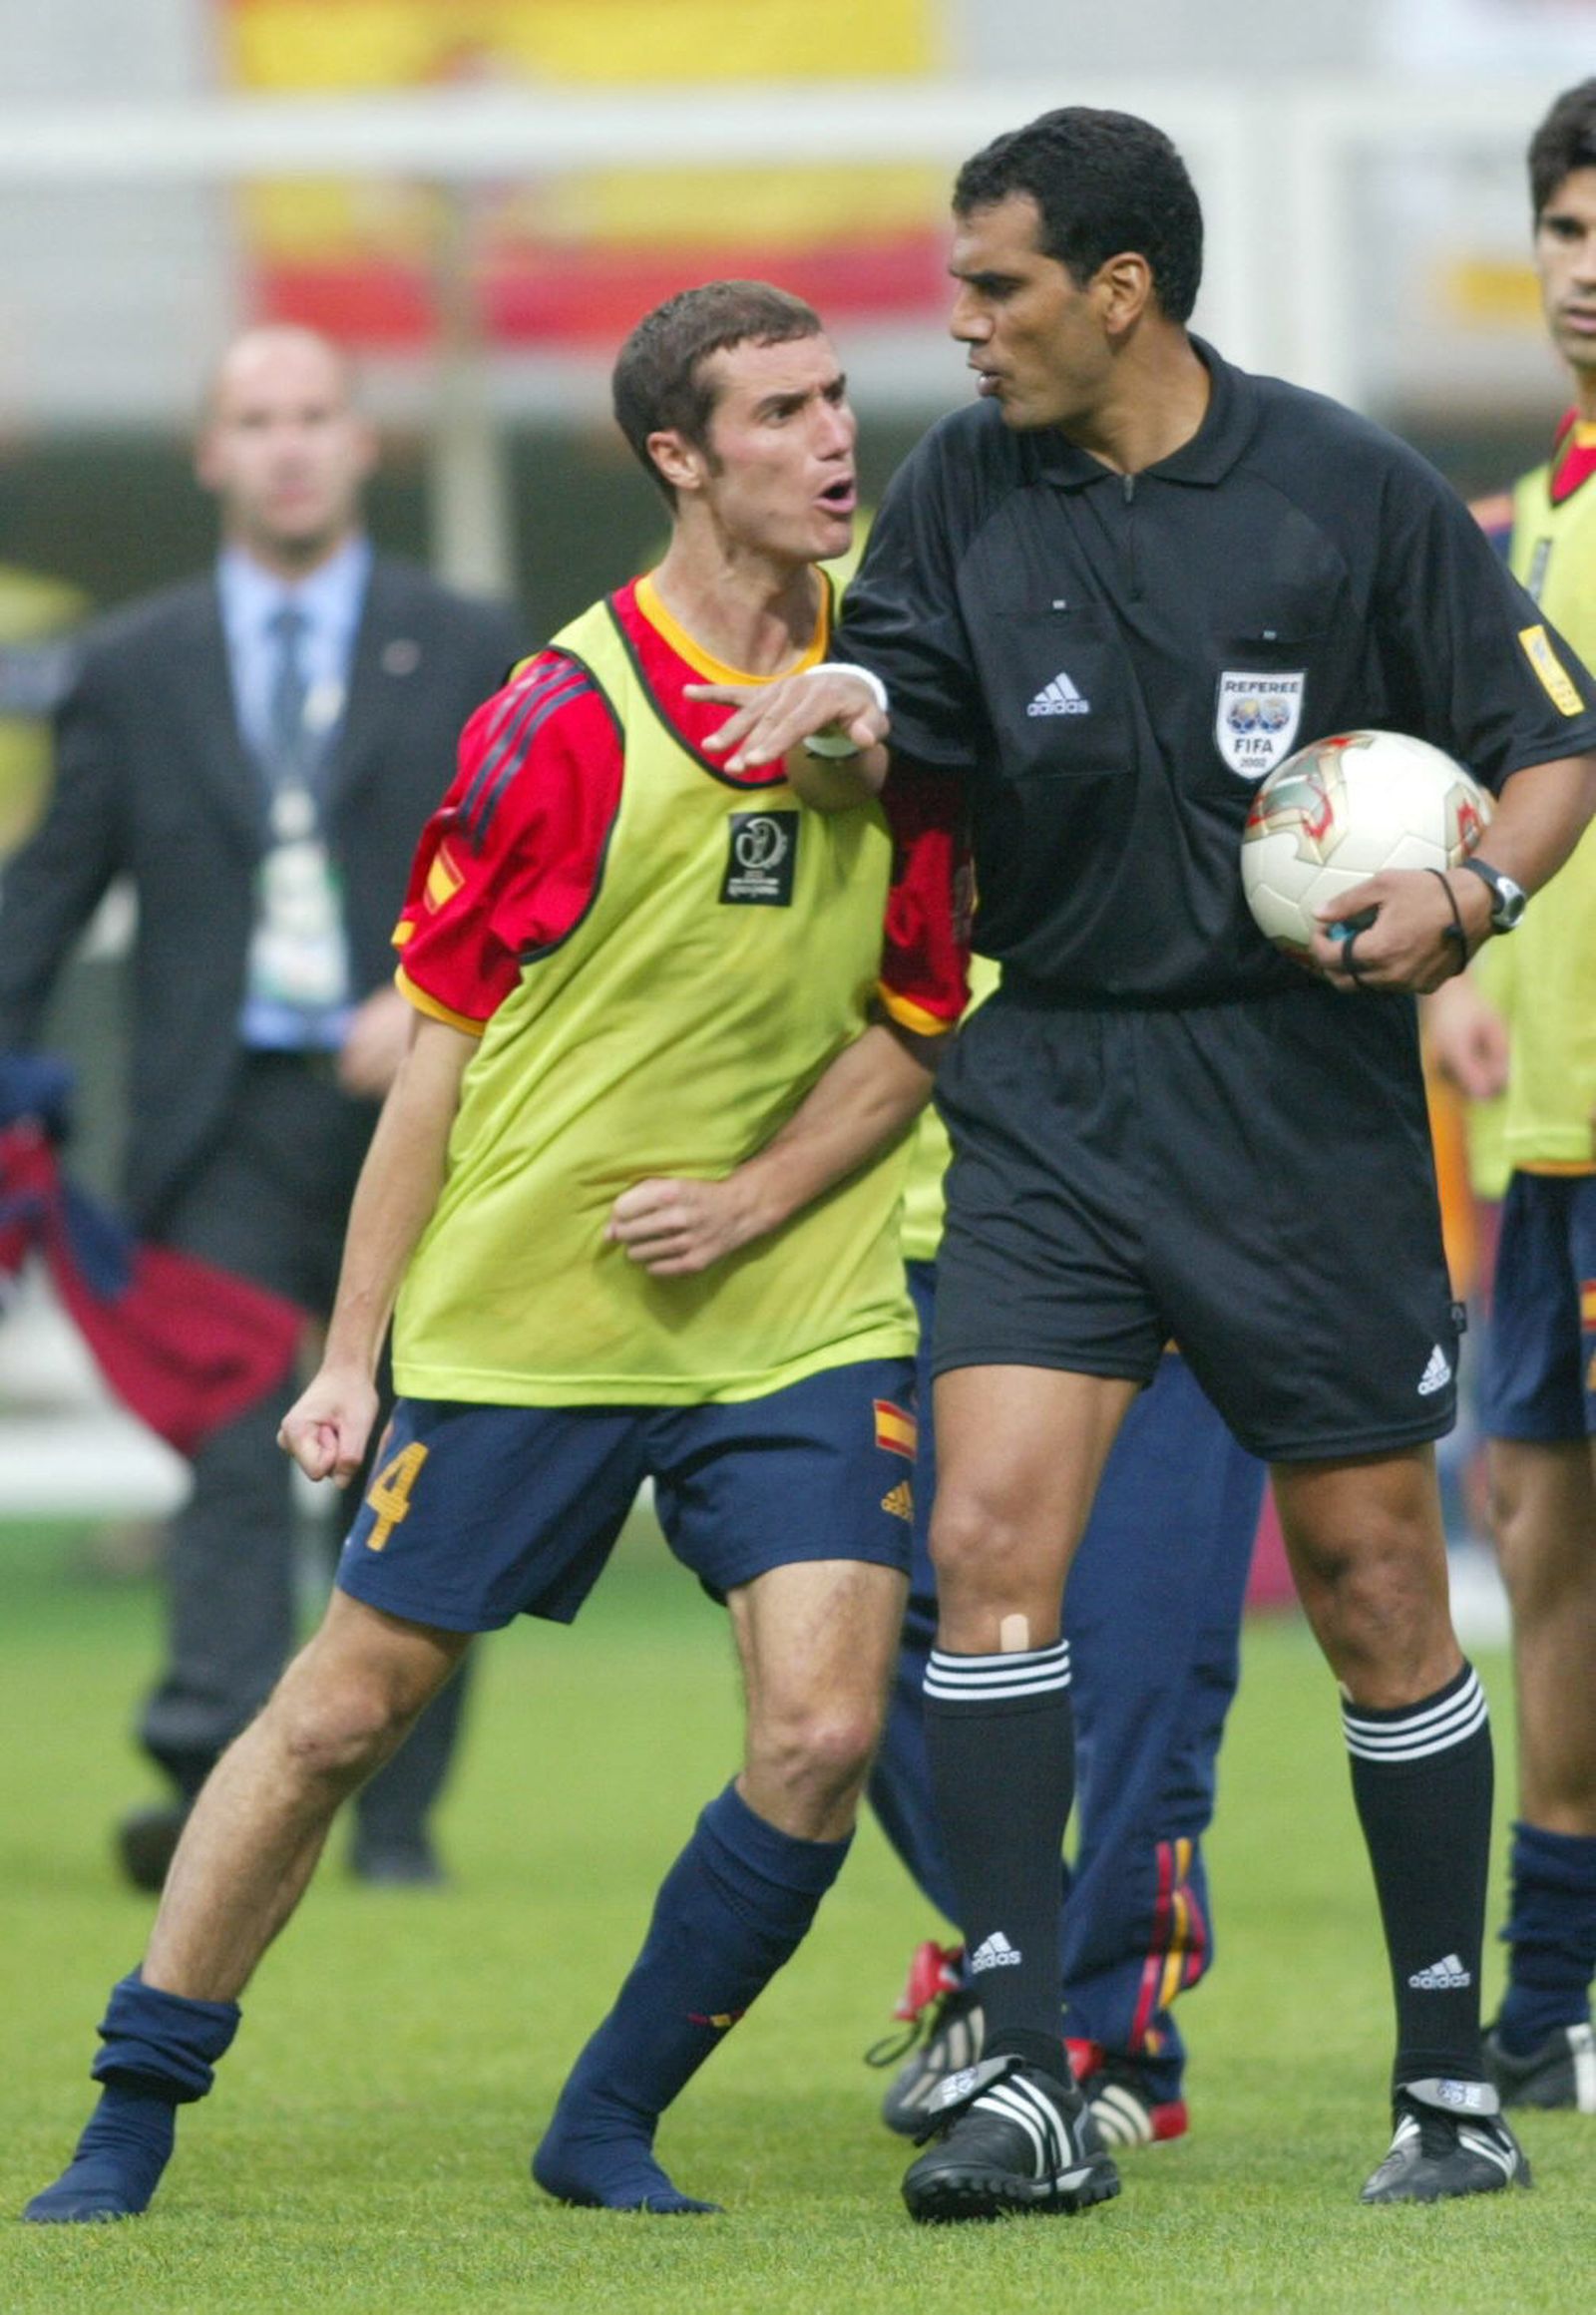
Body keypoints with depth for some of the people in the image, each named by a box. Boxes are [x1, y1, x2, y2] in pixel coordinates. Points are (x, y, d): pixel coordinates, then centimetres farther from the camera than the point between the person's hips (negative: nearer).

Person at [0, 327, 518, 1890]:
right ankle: (216, 1792, -29)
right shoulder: (135, 670, 11)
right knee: (232, 1461, -16)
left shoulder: (466, 652, 9)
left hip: (419, 1121, 1)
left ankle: (396, 1820, 13)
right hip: (225, 1127, -1)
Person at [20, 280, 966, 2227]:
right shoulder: (562, 718, -10)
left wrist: (762, 1191, -8)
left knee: (820, 1734, -11)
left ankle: (608, 2128, 8)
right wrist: (354, 1348, -3)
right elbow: (443, 1033, -4)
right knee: (340, 1711, 2)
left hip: (797, 1314, 3)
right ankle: (133, 2117, 16)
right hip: (523, 1317, -3)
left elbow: (914, 1019, 8)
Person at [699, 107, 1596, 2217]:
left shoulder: (1348, 492, -5)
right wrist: (847, 706, -8)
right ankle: (1025, 2082, -11)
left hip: (1304, 1090, -3)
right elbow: (906, 694, 16)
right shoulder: (967, 485, 4)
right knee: (990, 1527, -13)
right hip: (1053, 1079, 3)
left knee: (1372, 1575, 3)